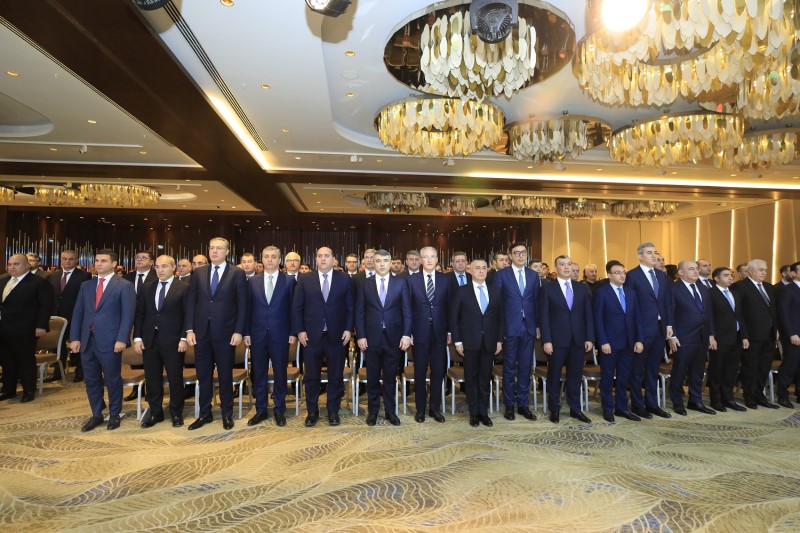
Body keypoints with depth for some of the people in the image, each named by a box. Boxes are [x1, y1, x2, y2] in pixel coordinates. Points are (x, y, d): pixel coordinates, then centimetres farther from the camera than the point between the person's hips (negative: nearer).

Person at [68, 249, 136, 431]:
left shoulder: (124, 286, -3)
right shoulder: (86, 285, 14)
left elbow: (128, 314, -9)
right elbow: (78, 313, 12)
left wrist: (121, 339, -16)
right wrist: (75, 338, 3)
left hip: (110, 341, -5)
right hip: (87, 340, 5)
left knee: (112, 380, 5)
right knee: (91, 380, 13)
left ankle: (114, 415, 21)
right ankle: (96, 415, 27)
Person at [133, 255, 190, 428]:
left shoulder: (184, 288, -3)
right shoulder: (147, 288, 11)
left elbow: (187, 315, -6)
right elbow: (139, 314, 10)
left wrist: (184, 338, -13)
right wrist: (137, 337, 2)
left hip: (173, 340, -4)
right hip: (149, 340, 4)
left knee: (175, 379, 5)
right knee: (152, 379, 11)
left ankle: (176, 413, 20)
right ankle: (155, 412, 26)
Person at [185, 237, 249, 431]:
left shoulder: (237, 273, -2)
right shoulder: (198, 273, 7)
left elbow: (242, 304, -4)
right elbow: (190, 302, 6)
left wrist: (238, 331, -10)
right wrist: (189, 329, -2)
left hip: (225, 333, -3)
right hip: (201, 332, 3)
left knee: (225, 375, 9)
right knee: (203, 376, 12)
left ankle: (227, 414, 23)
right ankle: (205, 414, 26)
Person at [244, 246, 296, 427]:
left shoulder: (288, 281, 0)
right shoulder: (253, 281, 6)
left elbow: (292, 308, 0)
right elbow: (248, 308, 6)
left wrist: (293, 332, -4)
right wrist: (246, 332, 1)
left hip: (280, 335, -2)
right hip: (257, 334, 2)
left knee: (280, 373, 7)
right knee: (258, 374, 10)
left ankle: (279, 410, 21)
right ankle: (261, 410, 23)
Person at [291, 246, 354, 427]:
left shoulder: (345, 279, 2)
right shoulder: (305, 279, 3)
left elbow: (351, 307, 2)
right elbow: (297, 307, 2)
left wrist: (348, 329, -5)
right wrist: (299, 330, -5)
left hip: (337, 335, 0)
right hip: (312, 335, 1)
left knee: (336, 376, 9)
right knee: (311, 376, 9)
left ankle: (333, 411, 24)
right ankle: (312, 411, 24)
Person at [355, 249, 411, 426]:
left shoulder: (401, 283, 2)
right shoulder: (364, 285, 3)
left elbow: (407, 311, 0)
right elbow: (359, 312, 2)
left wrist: (406, 335, -7)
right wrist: (361, 336, -5)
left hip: (394, 337, 0)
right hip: (372, 337, 0)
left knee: (390, 376, 11)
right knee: (372, 377, 10)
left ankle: (390, 411, 24)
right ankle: (373, 411, 25)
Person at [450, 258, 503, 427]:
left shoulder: (496, 291, 6)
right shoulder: (461, 291, -2)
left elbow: (500, 317, 8)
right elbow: (454, 317, -2)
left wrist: (499, 340, 3)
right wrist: (457, 341, -6)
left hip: (489, 342, 2)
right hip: (470, 342, -2)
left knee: (486, 378, 10)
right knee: (471, 378, 7)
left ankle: (483, 412, 22)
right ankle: (474, 413, 18)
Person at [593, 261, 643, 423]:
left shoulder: (630, 292, 12)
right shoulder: (601, 292, -5)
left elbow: (636, 317, 10)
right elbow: (598, 319, -8)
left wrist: (639, 340, 2)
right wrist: (603, 342, -14)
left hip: (628, 343, 5)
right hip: (610, 343, -5)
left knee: (624, 378, 12)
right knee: (607, 378, 6)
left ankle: (622, 408, 25)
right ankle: (608, 410, 18)